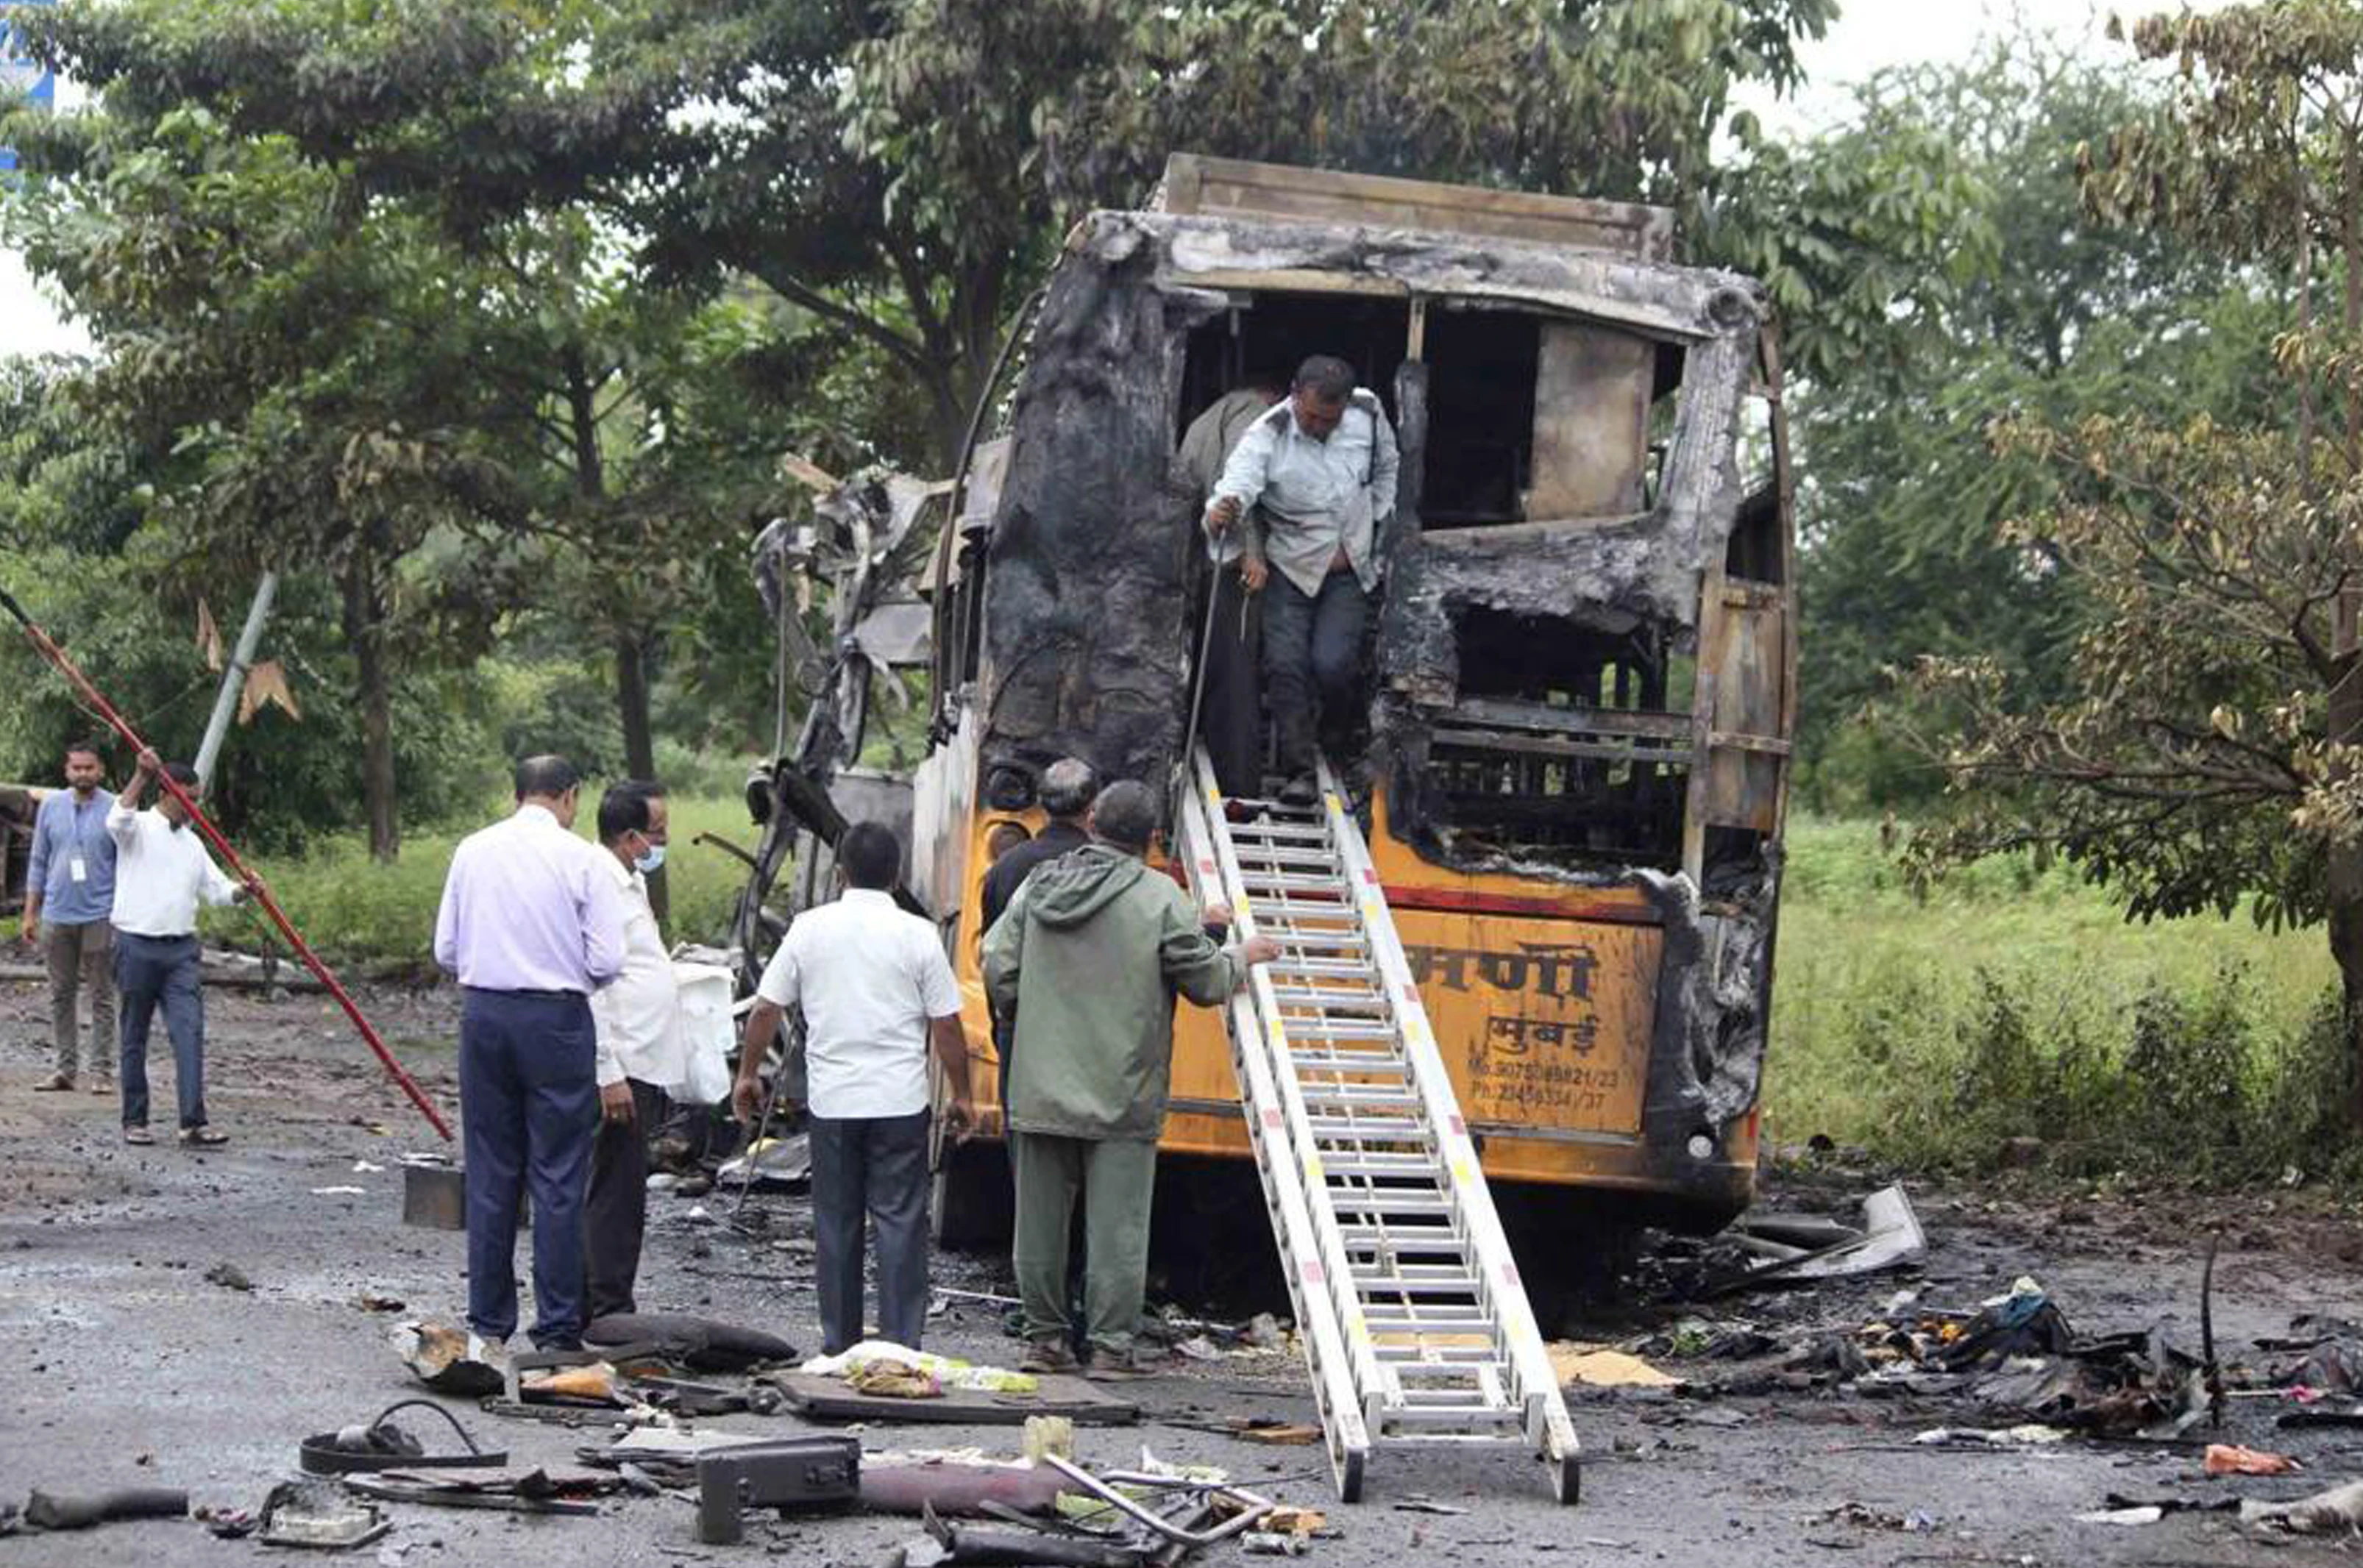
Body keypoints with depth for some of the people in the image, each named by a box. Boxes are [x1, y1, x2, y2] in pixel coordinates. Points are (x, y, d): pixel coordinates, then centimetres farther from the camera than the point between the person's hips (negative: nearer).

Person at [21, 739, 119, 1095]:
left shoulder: (115, 809, -3)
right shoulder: (51, 806, 7)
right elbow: (39, 862, 12)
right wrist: (30, 913, 9)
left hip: (99, 916, -4)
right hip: (57, 915, 4)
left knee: (101, 997, 0)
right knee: (61, 995, 8)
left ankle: (101, 1070, 3)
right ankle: (65, 1068, 14)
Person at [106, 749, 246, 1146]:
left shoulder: (192, 842, 17)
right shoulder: (140, 828, 0)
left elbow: (216, 888, 14)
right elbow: (118, 819, -24)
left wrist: (242, 891, -8)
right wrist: (142, 775, -34)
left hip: (181, 949, 4)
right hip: (137, 946, -4)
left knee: (189, 1031, -9)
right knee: (135, 1037, 4)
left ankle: (193, 1122, -14)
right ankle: (134, 1121, 13)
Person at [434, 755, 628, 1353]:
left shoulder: (472, 851, 5)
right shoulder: (583, 860, -7)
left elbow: (446, 951, 7)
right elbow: (607, 962, -9)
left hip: (483, 1012, 4)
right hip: (556, 1018, -4)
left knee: (490, 1174, 10)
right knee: (558, 1179, 0)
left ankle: (489, 1322, 14)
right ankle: (557, 1328, 1)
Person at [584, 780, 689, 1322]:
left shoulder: (631, 884, 18)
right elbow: (589, 989, -21)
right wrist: (609, 1074, -23)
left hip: (645, 1068, 10)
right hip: (621, 1071, -10)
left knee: (623, 1195, 13)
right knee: (615, 1194, -7)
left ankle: (612, 1309, 18)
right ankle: (608, 1313, -4)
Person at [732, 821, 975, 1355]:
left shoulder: (810, 929, 1)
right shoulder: (917, 935, -4)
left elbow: (766, 1009, 4)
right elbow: (946, 1025, -3)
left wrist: (748, 1073, 16)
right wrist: (961, 1096, 7)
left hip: (832, 1101, 2)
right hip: (900, 1103, -2)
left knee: (835, 1226, 10)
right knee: (900, 1224, 0)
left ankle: (839, 1345, 15)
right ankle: (901, 1346, -3)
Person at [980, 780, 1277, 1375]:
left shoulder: (1038, 888, 4)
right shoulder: (1161, 899, -9)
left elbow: (998, 974, 7)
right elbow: (1207, 983, -3)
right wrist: (1242, 958, 17)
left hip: (1039, 1093, 4)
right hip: (1121, 1099, -4)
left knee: (1040, 1219, 11)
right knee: (1116, 1225, 2)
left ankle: (1046, 1338, 17)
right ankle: (1110, 1345, 2)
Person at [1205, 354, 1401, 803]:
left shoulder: (1368, 412, -8)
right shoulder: (1266, 437, -19)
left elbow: (1387, 467, 12)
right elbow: (1239, 482, -37)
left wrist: (1377, 523, 6)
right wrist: (1225, 511, -59)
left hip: (1351, 570, 1)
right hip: (1290, 568, -1)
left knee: (1333, 664, -14)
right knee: (1285, 663, -14)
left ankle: (1339, 741, 16)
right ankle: (1299, 771, -7)